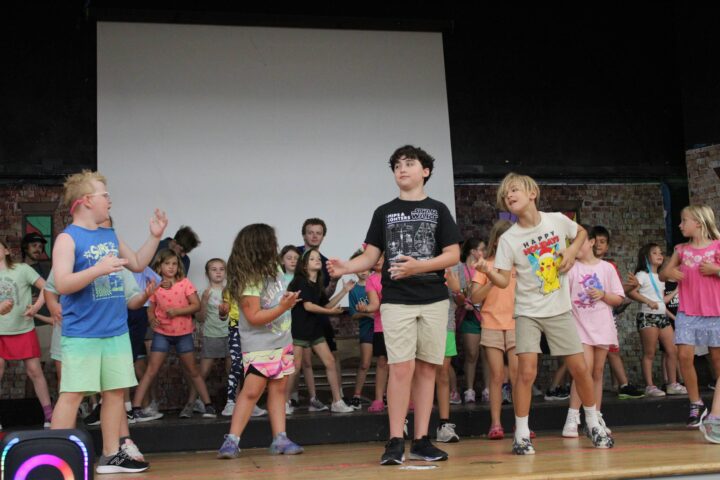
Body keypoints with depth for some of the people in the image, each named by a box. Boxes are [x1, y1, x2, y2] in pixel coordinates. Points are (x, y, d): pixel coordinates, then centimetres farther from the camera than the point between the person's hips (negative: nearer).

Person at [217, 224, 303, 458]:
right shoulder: (249, 280, -20)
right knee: (252, 390, -12)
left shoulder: (274, 267, 5)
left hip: (282, 341, 8)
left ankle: (280, 439, 5)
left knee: (278, 388, 5)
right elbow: (254, 317, -23)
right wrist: (282, 307, -29)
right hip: (259, 345, -7)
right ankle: (232, 440, -8)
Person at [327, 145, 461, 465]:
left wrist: (418, 266, -15)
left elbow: (453, 255, 1)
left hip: (434, 300, 1)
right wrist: (346, 268, -14)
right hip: (396, 300, 0)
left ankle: (421, 441, 8)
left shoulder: (438, 210, 8)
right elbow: (370, 257, 7)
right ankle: (395, 441, -4)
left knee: (426, 368, 3)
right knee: (401, 369, -9)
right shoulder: (384, 212, 11)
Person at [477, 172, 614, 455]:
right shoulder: (509, 239, -9)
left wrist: (571, 252, -3)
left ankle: (594, 424, 26)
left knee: (579, 368, 5)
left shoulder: (557, 220, -4)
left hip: (559, 310, 2)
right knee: (527, 371, -14)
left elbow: (582, 233, 16)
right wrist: (487, 271, -32)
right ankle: (521, 435, -2)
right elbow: (503, 281, -12)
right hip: (528, 312, -2)